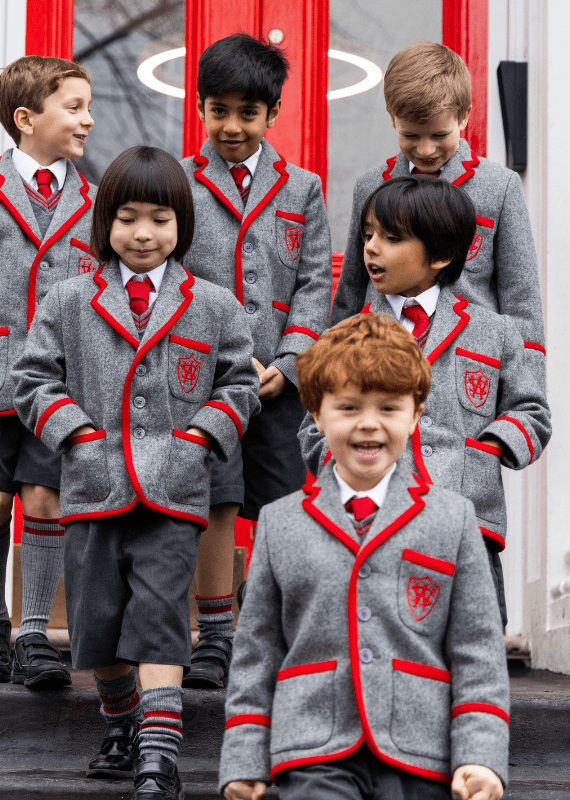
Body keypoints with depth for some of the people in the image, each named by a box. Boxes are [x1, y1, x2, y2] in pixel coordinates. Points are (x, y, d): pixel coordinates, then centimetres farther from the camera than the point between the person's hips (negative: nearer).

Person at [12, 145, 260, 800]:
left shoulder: (213, 306, 7)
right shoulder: (70, 303, 7)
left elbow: (240, 383, 12)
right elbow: (33, 378, 9)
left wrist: (199, 435, -3)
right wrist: (77, 433, -5)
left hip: (173, 494, -2)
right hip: (94, 488, 2)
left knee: (159, 617, -11)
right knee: (97, 620, 9)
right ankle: (122, 727, 34)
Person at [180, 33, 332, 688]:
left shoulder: (302, 190, 11)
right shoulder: (179, 184, 6)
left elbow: (315, 284, 8)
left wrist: (285, 363, -5)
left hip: (279, 378, 2)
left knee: (281, 506, 5)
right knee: (215, 500, -9)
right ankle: (215, 638, 0)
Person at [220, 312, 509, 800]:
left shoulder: (453, 519, 7)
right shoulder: (279, 523, 9)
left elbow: (478, 651, 5)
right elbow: (255, 651, 12)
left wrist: (481, 756, -4)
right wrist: (244, 759, 6)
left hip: (416, 758, 1)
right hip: (315, 758, 0)